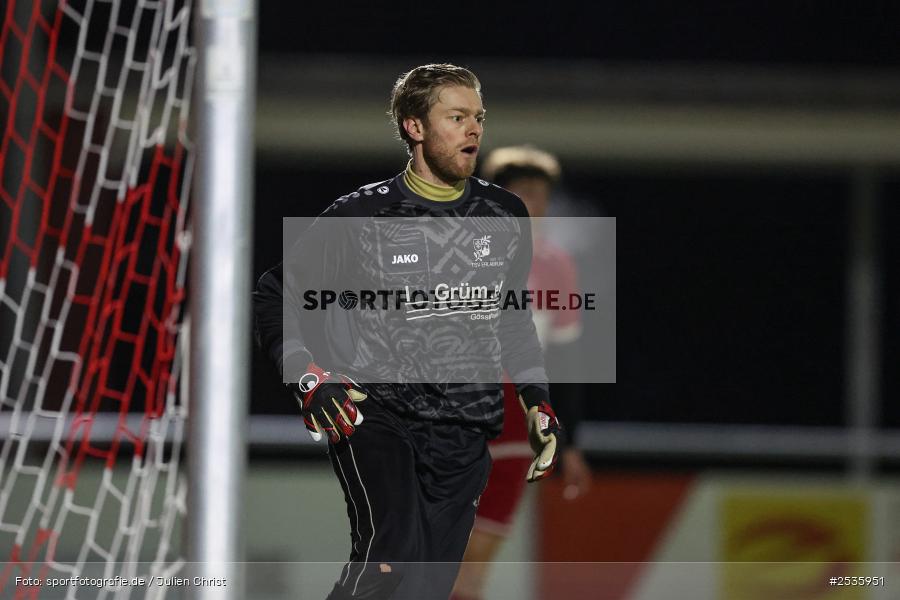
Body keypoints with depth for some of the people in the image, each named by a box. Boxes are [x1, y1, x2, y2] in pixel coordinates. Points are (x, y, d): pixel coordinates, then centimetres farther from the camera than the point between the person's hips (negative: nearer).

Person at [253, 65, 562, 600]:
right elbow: (279, 292, 5)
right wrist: (308, 378, -8)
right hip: (373, 415, -4)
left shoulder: (505, 217, 9)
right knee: (391, 555, -27)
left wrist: (537, 400, 16)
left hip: (464, 436, 4)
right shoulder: (364, 215, -4)